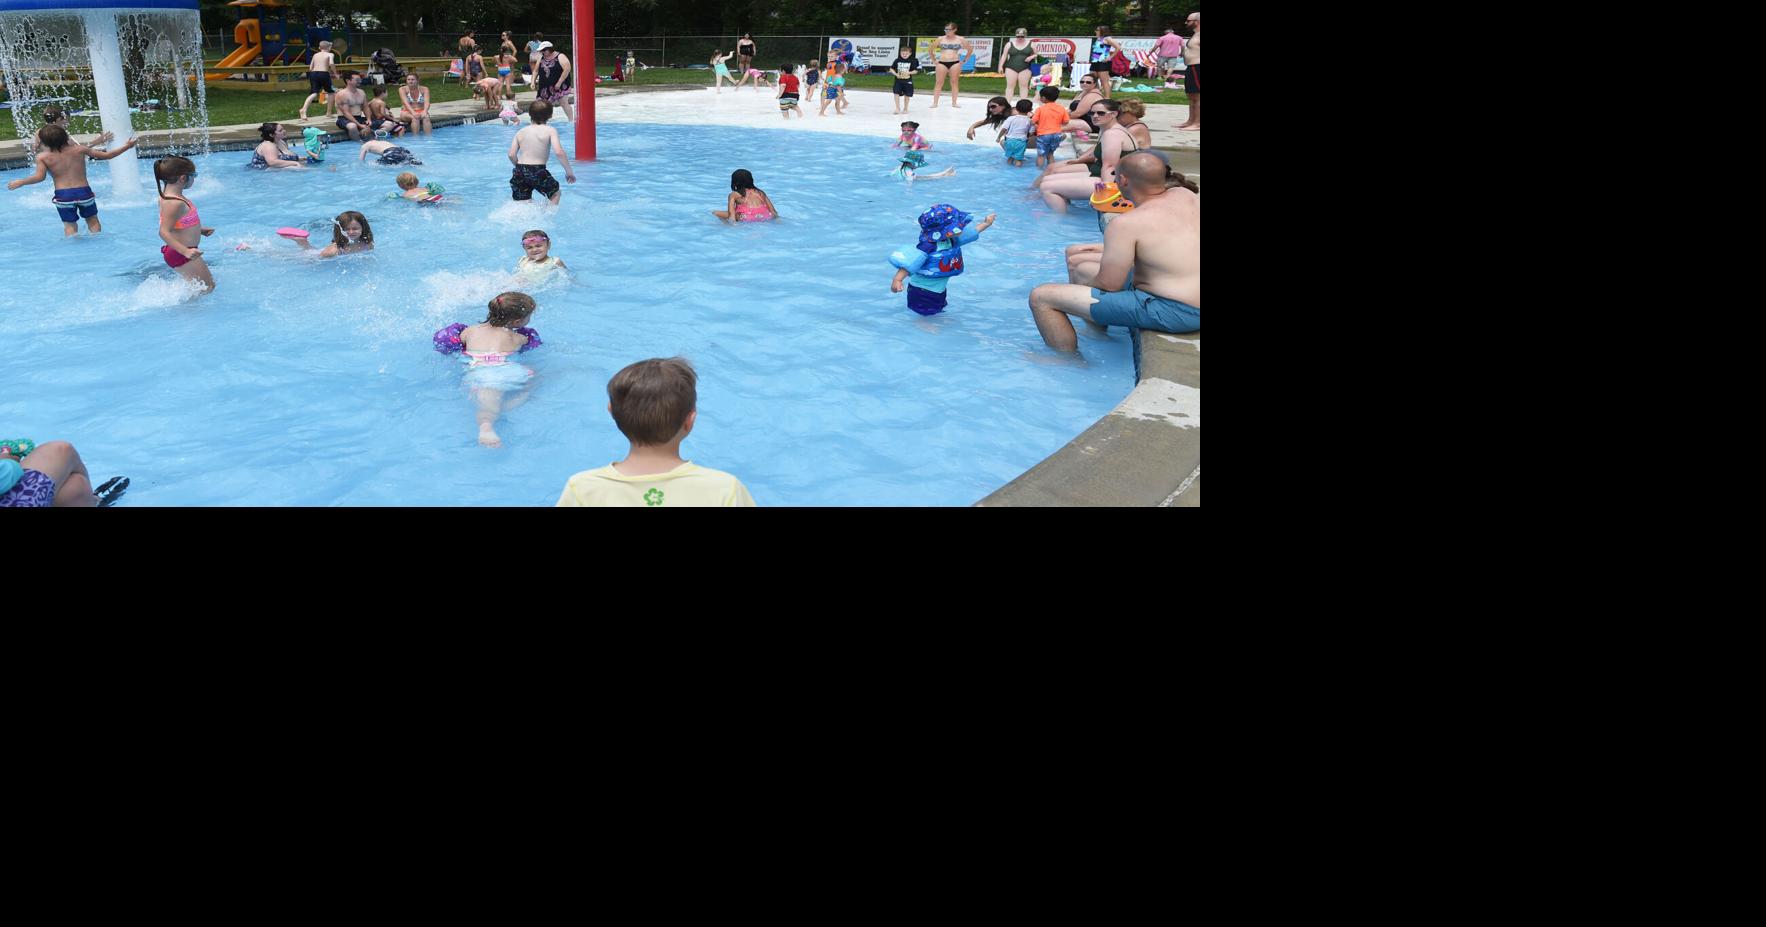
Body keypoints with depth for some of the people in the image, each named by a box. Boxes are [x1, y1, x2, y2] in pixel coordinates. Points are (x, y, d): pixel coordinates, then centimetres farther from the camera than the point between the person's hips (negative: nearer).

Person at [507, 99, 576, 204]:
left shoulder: (521, 132, 13)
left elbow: (511, 155, 6)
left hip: (520, 172, 4)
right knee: (556, 193, 22)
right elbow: (559, 152, -11)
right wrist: (569, 171, -2)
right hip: (538, 171, -4)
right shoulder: (550, 131, 1)